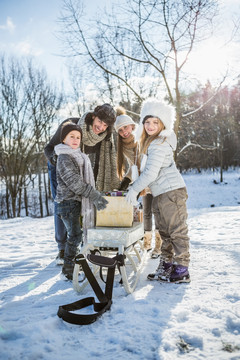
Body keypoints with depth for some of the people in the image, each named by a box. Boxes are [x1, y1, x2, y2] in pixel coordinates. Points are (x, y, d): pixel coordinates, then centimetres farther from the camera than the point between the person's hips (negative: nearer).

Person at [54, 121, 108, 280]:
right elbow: (73, 182, -22)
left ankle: (71, 263, 26)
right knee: (75, 235, -9)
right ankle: (68, 268, 2)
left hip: (76, 202, 9)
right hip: (68, 202, -9)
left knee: (75, 235, 14)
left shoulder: (79, 156, 18)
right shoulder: (64, 158, -12)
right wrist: (94, 196, -25)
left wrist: (96, 196, 16)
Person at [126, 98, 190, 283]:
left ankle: (182, 271, 5)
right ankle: (166, 267, 25)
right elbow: (147, 170, 23)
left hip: (172, 192, -10)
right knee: (165, 231, 15)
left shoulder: (160, 144, -16)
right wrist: (138, 188, 17)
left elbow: (150, 173, -21)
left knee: (177, 231, -4)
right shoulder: (151, 142, 15)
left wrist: (134, 190, -15)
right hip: (163, 194, 10)